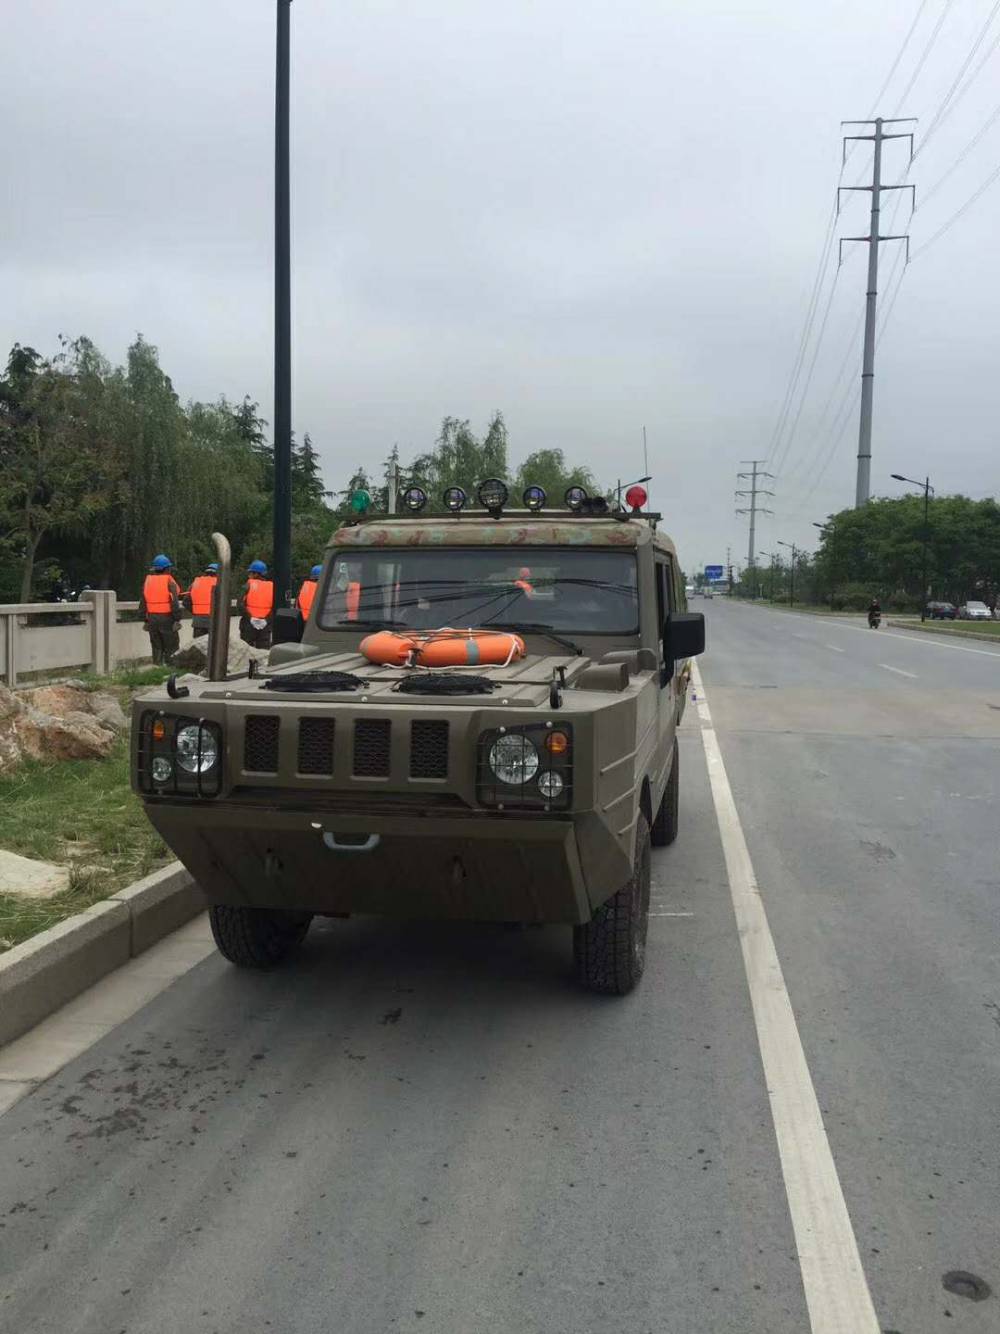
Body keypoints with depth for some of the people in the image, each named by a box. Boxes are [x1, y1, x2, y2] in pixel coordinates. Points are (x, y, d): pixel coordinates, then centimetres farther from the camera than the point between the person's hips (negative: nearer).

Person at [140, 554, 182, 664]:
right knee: (171, 646, 0)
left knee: (156, 647, 12)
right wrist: (177, 619, -10)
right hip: (166, 618, -5)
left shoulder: (147, 580, 9)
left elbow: (142, 603, 11)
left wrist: (145, 619, 16)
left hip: (152, 618, 5)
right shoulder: (169, 581, -9)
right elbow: (174, 602, -14)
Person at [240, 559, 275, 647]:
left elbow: (241, 604, -14)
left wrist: (250, 618, -13)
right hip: (265, 625, 2)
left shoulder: (249, 585, -3)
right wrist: (267, 620, -9)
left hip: (248, 624, -2)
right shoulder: (271, 587, 5)